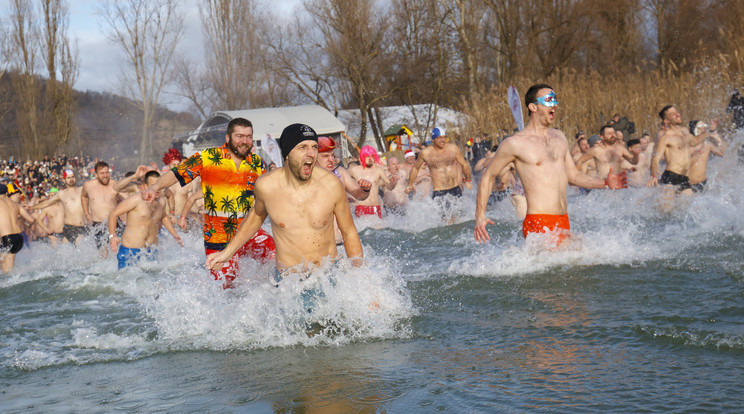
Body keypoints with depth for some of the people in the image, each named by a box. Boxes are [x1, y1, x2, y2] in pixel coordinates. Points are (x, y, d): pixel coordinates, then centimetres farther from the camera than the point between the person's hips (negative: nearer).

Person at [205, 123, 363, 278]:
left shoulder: (332, 186, -8)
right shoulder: (266, 186, -8)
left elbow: (350, 233, 5)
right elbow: (257, 215, 16)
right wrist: (227, 252, 17)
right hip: (288, 279, -1)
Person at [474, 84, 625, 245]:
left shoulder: (559, 137, 16)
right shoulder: (514, 144, -4)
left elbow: (573, 176, 23)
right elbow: (488, 175, 4)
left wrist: (605, 183, 8)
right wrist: (480, 216, -3)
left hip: (564, 221, 7)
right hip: (538, 224, -7)